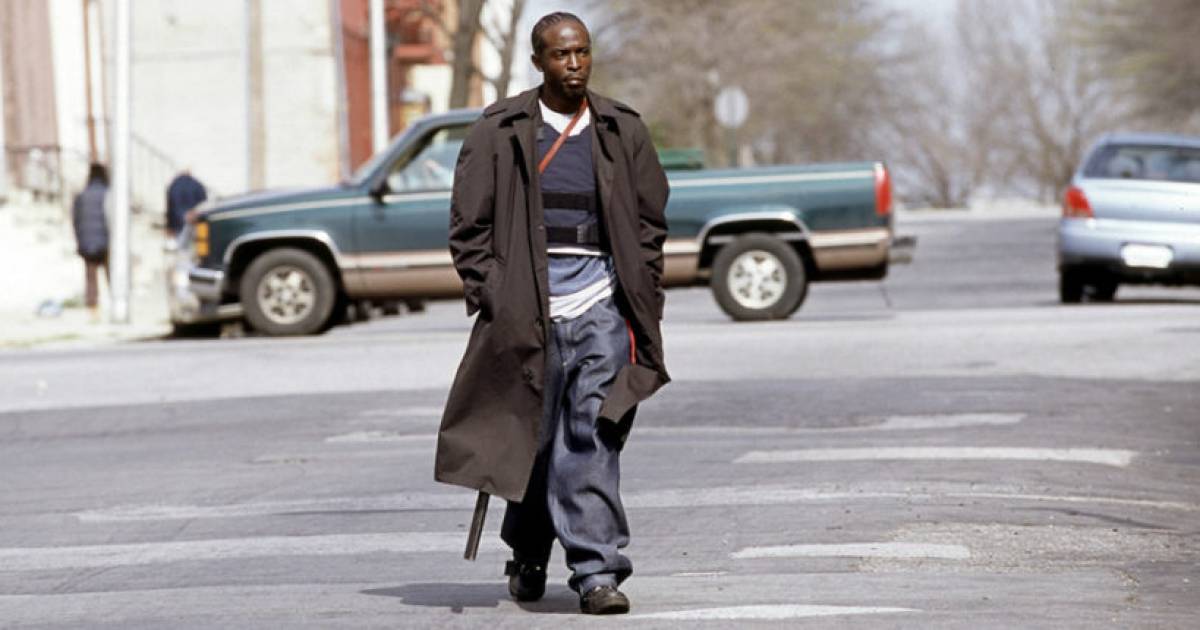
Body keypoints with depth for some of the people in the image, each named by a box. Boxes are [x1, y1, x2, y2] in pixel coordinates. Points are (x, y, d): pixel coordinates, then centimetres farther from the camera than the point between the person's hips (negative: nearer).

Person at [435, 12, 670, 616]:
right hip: (528, 310, -1)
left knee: (593, 441, -9)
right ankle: (527, 557, 28)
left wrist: (642, 304, 6)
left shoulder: (622, 131, 9)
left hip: (601, 305, 1)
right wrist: (493, 303, -4)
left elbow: (650, 223, 14)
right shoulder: (499, 133, 2)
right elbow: (470, 228, 4)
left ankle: (596, 571, -11)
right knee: (531, 441, 7)